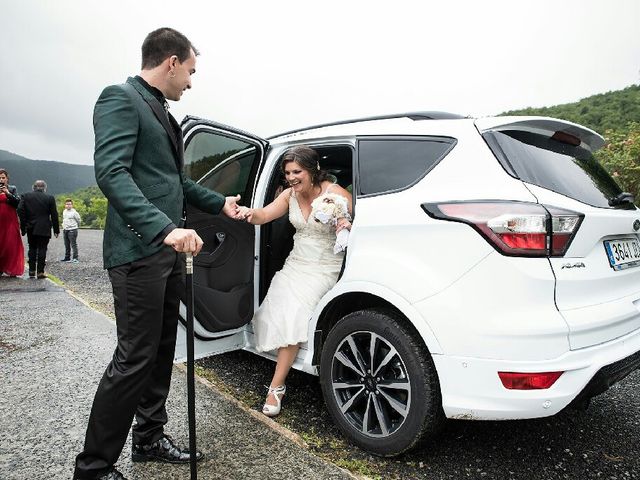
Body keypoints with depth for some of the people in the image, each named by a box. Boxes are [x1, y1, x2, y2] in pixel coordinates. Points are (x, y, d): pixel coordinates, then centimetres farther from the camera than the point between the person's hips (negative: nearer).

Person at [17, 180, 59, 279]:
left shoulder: (26, 196, 3)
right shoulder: (50, 198, -3)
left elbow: (20, 210, -4)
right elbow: (54, 215, -3)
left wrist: (23, 226, 2)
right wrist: (56, 230, 3)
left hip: (31, 228, 3)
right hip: (44, 229, -3)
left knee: (32, 249, 14)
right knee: (42, 249, 1)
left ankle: (32, 271, 15)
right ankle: (40, 272, -1)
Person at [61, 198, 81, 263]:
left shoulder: (74, 212, -10)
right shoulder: (64, 211, 11)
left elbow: (79, 220, -2)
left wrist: (76, 226, 11)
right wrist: (64, 226, 19)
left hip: (72, 230, -7)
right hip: (65, 230, 7)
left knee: (73, 244, -8)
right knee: (67, 245, 13)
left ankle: (75, 258, -7)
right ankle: (67, 257, 20)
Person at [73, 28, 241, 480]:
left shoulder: (162, 113, 19)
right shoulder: (120, 98, -7)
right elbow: (111, 172, -20)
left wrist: (220, 202, 27)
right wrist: (165, 228, -30)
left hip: (168, 250, 9)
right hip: (139, 252, -9)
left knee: (162, 351, 15)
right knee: (134, 358, -4)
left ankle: (149, 439, 30)